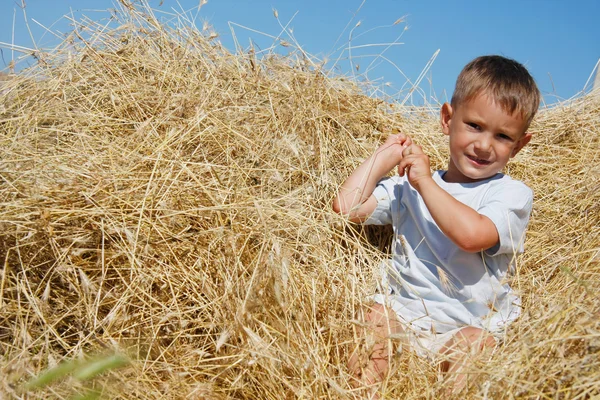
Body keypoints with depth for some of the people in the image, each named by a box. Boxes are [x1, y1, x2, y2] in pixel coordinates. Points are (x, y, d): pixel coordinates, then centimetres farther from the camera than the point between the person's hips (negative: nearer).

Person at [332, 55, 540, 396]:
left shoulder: (512, 194, 0)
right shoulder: (409, 185, 14)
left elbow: (471, 234, -22)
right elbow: (347, 206, 3)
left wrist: (425, 182, -13)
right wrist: (385, 155, 9)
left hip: (468, 324, -3)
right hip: (401, 309, 3)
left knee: (472, 344, -33)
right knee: (373, 321, -26)